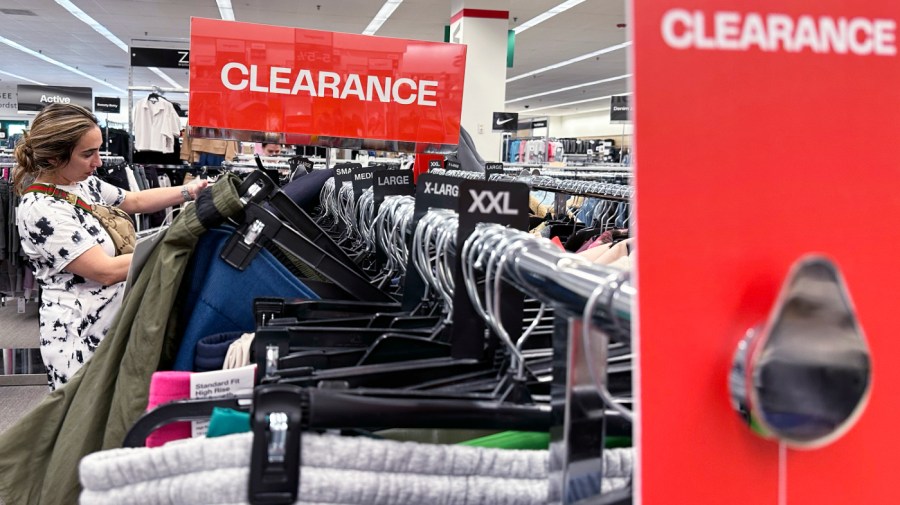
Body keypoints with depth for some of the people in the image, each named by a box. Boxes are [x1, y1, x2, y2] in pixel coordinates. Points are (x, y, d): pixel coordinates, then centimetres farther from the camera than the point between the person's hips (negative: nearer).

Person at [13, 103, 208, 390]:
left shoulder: (82, 183, 4)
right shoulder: (41, 210, -21)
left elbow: (134, 201, 19)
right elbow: (106, 271, -25)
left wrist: (188, 192, 5)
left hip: (116, 323, 9)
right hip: (79, 337, -9)